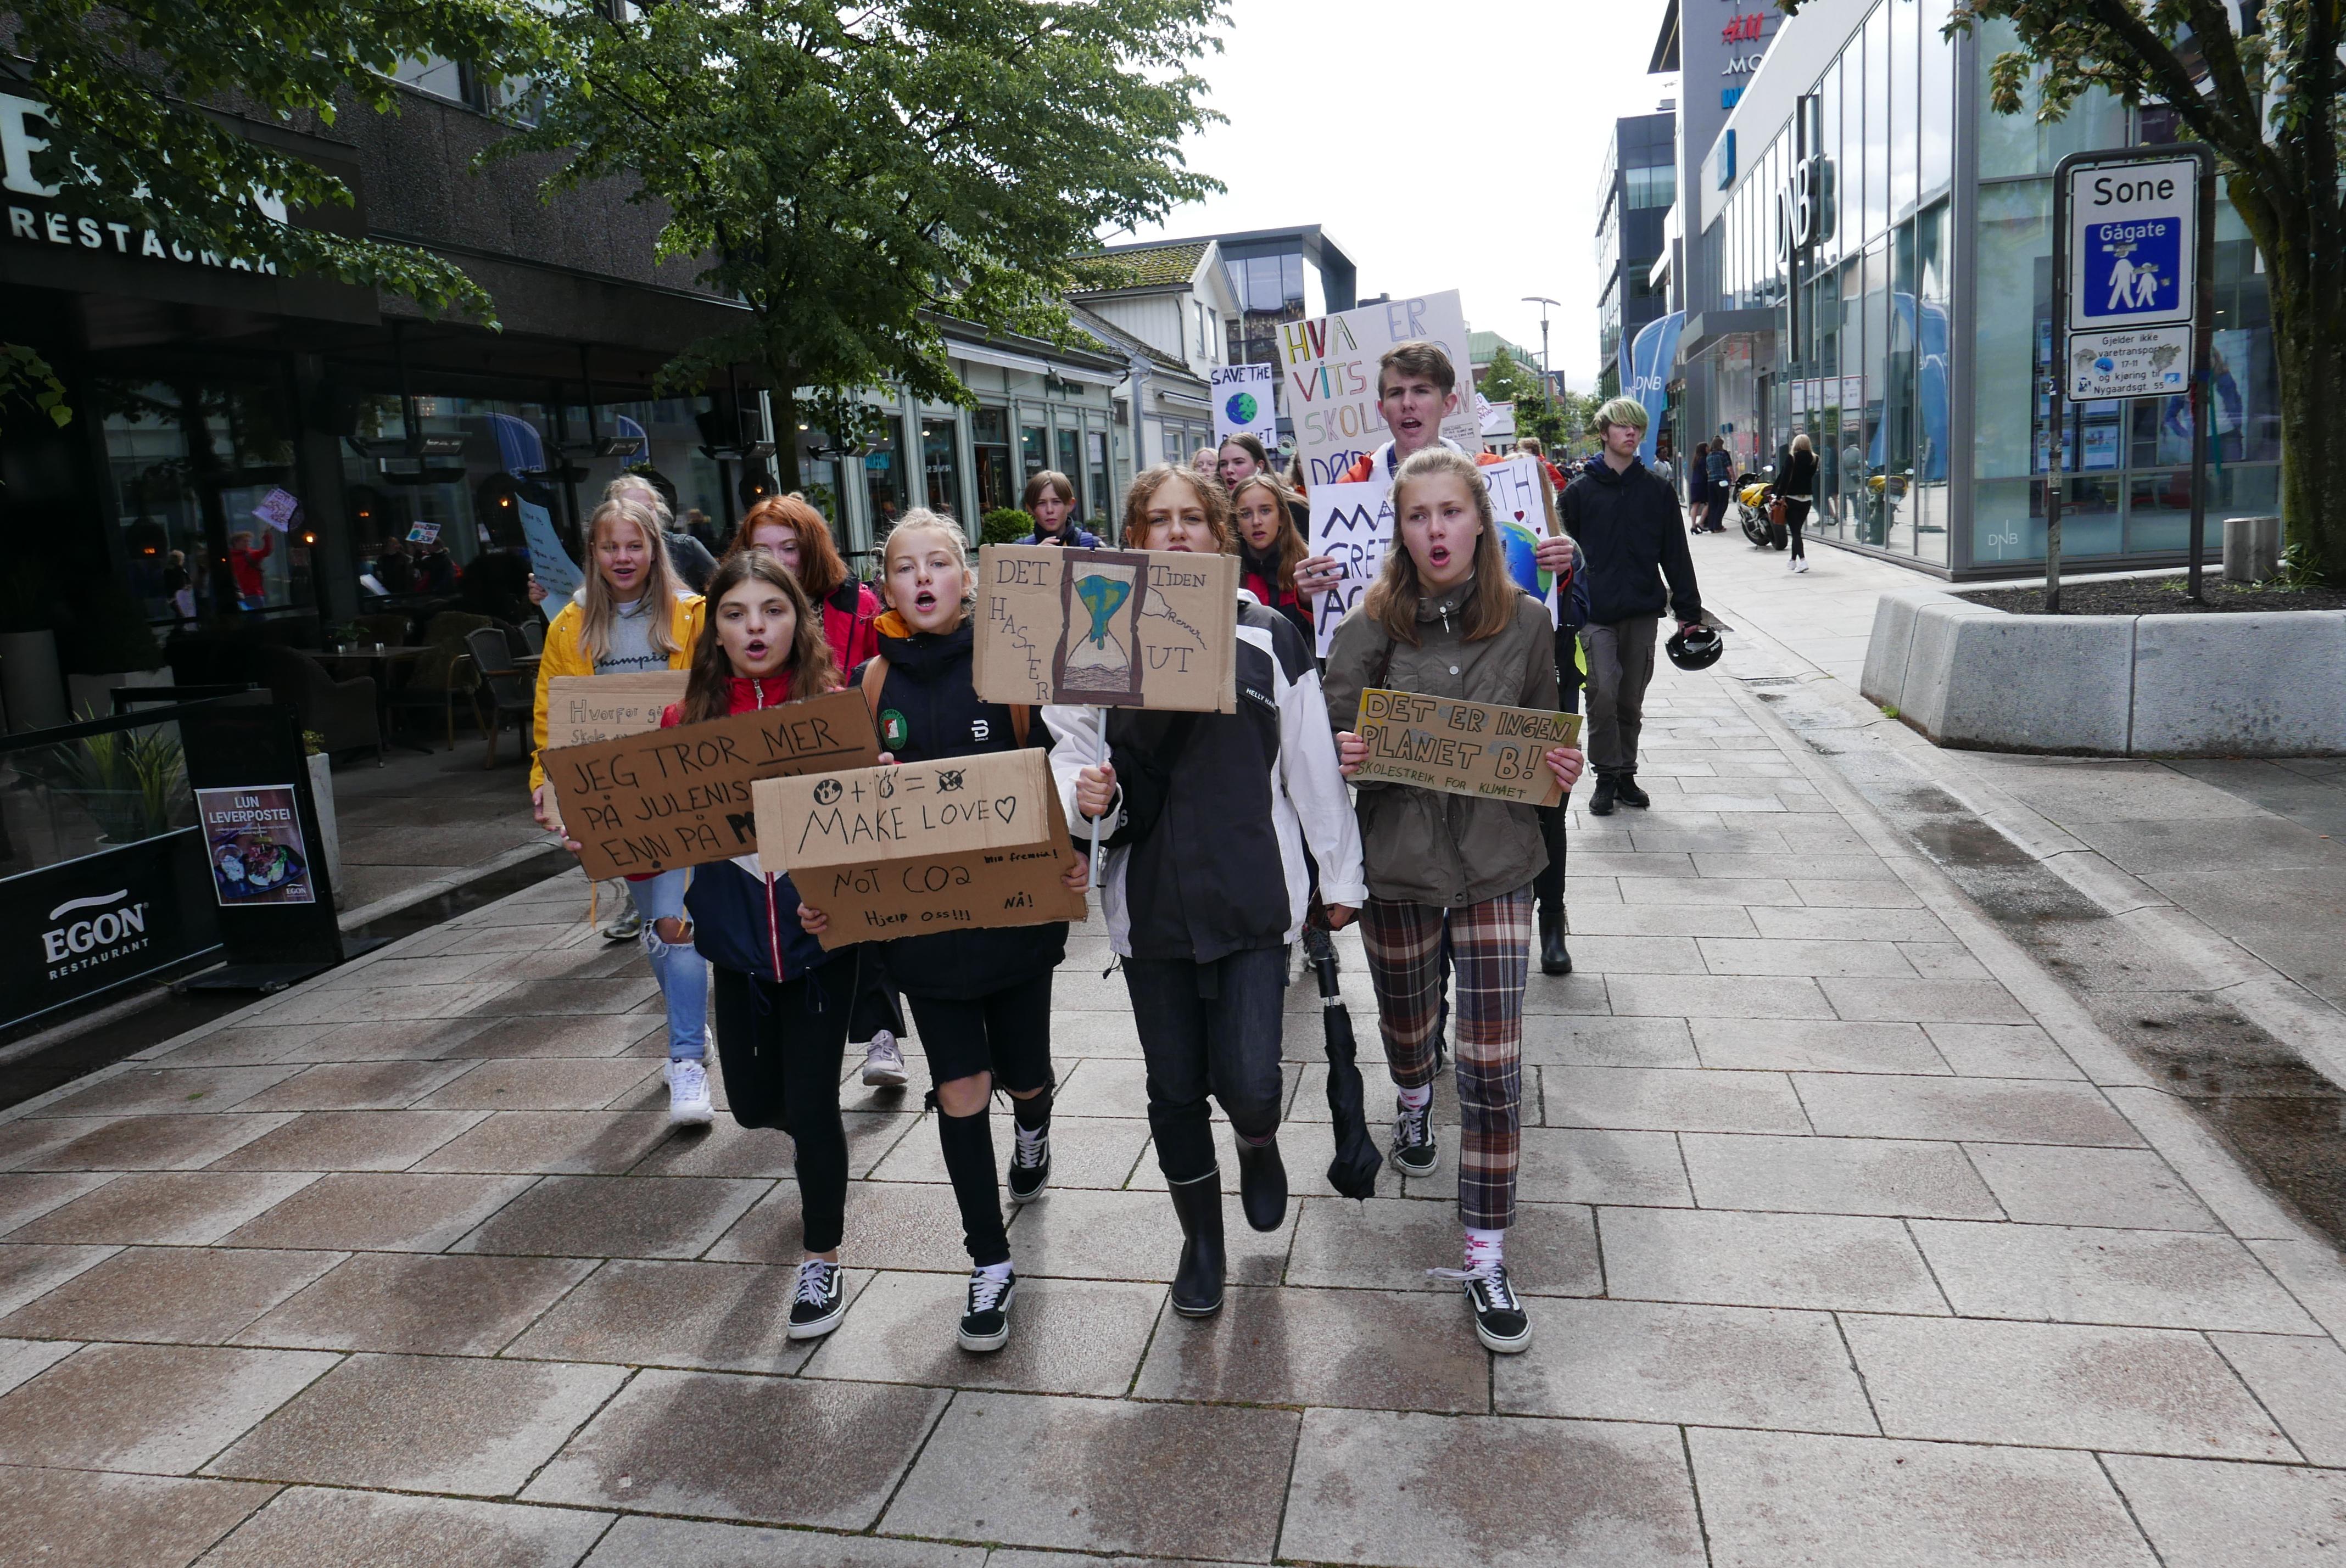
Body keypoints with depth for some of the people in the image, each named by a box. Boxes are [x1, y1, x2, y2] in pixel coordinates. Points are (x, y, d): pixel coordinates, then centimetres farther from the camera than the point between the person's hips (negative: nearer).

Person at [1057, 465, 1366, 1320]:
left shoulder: (1268, 636, 0)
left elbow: (1312, 763, 4)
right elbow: (1070, 746, 5)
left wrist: (1339, 874, 8)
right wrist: (1086, 793, -18)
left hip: (1254, 891, -1)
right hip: (1150, 897, 2)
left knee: (1249, 1080, -7)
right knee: (1174, 1086, 11)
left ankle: (1260, 1145, 32)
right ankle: (1201, 1236, 36)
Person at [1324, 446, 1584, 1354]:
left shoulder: (1526, 624, -2)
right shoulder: (1370, 627, -5)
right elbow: (1335, 739, 1)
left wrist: (1563, 771, -11)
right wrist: (1343, 759, -22)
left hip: (1494, 867, 0)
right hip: (1397, 863, 1)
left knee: (1493, 1066, -4)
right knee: (1405, 1024, 22)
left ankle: (1485, 1259, 11)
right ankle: (1414, 1103, 59)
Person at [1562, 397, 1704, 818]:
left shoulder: (1658, 492, 8)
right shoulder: (1579, 492, 3)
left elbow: (1675, 555, 10)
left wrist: (1689, 610, 7)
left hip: (1643, 612, 2)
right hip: (1595, 614, -2)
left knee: (1631, 701, 9)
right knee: (1603, 694, -12)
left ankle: (1626, 774, 22)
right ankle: (1606, 776, 2)